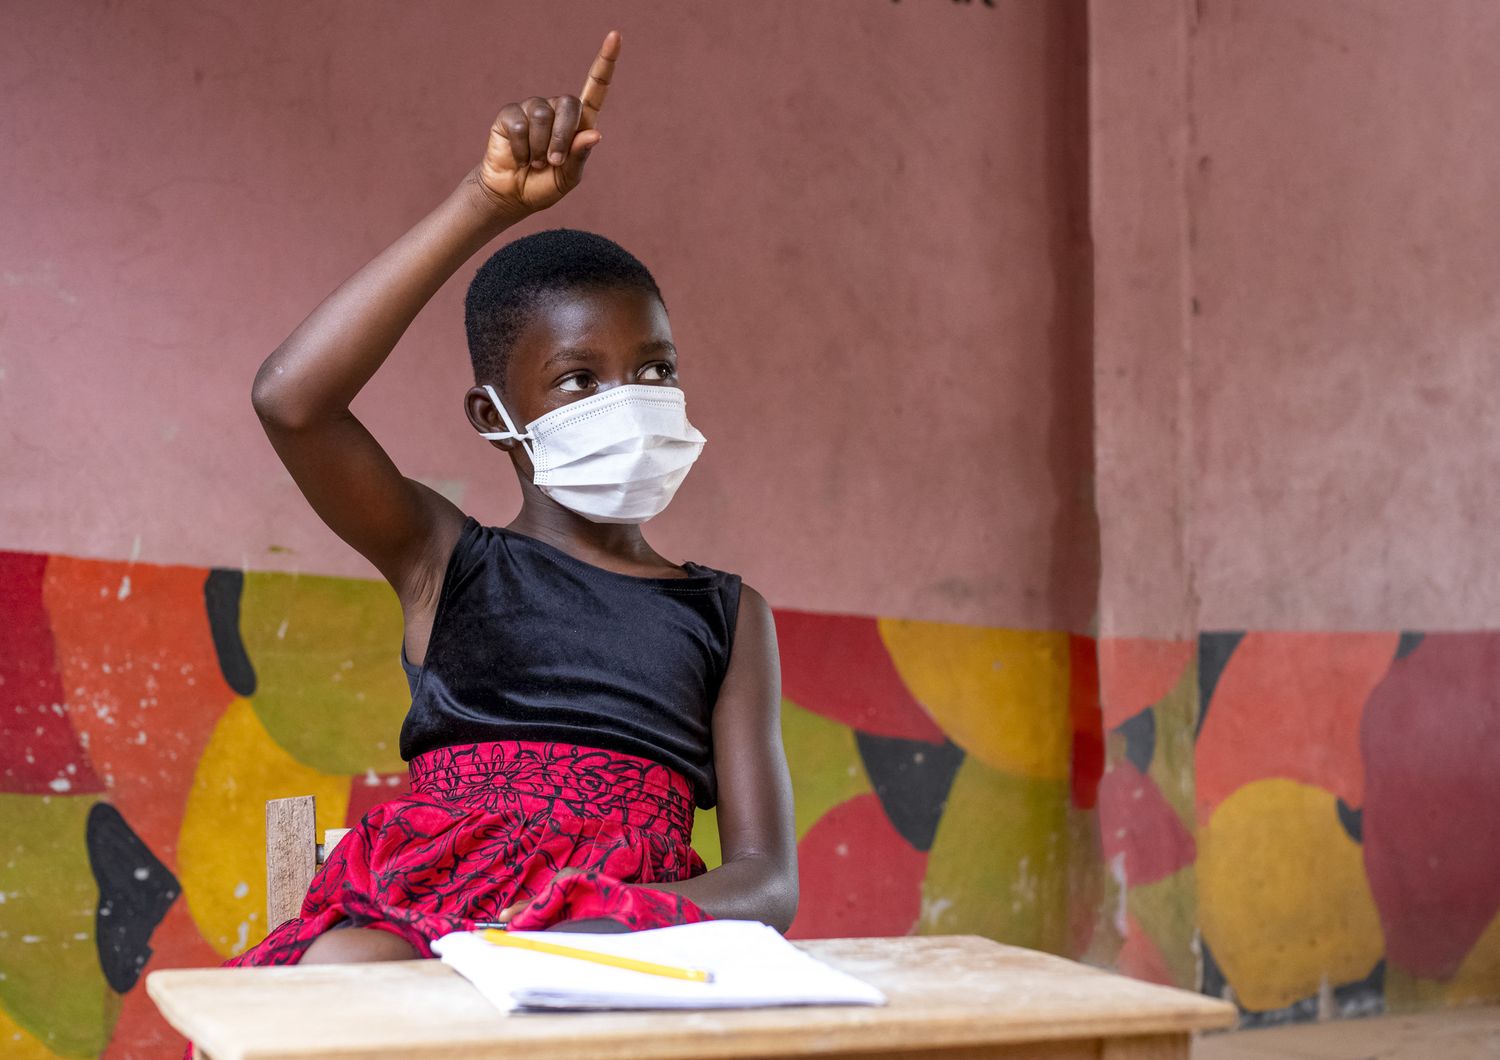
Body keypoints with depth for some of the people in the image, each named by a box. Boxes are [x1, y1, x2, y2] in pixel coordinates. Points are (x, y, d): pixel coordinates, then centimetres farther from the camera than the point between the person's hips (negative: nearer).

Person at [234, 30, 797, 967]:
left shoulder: (728, 615, 17)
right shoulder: (442, 559, 14)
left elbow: (768, 880, 8)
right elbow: (292, 398, -6)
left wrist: (627, 920, -16)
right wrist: (486, 205, -7)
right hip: (423, 899, 0)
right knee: (342, 964, -39)